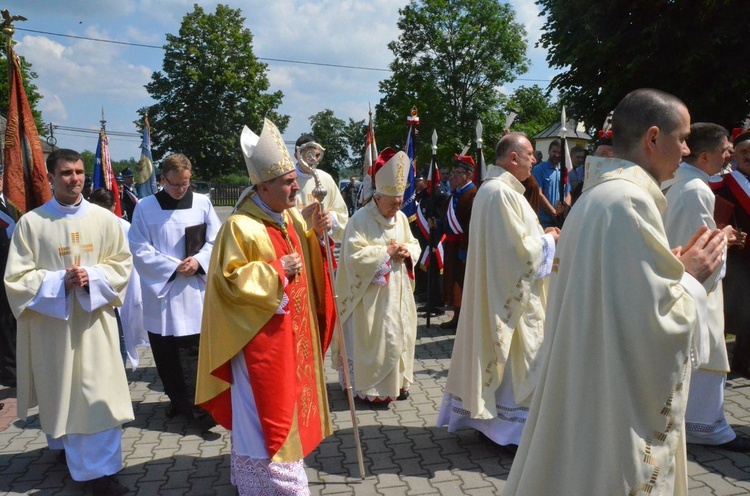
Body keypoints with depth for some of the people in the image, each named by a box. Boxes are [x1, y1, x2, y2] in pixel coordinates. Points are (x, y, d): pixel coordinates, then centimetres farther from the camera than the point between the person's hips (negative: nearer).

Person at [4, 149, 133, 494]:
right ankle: (69, 449, 33)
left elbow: (122, 263, 4)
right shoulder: (30, 223, -5)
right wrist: (60, 280, -18)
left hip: (94, 320, 1)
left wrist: (92, 277, -14)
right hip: (51, 321, 0)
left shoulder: (104, 219, 0)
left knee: (101, 396, 0)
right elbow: (16, 278, -4)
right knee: (61, 394, 11)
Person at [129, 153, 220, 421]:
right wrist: (174, 267, -12)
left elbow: (216, 241, 4)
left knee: (200, 349, -1)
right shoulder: (145, 207, 0)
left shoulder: (202, 203, 4)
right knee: (166, 353, 6)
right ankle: (179, 401, 19)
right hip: (161, 291, 0)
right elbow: (139, 250, -4)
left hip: (197, 291, 0)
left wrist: (198, 261, -14)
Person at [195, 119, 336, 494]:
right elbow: (230, 280, -20)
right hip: (262, 336, -8)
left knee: (289, 399, 20)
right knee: (266, 405, 1)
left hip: (293, 331, 9)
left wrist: (315, 234, -4)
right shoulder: (240, 226, -20)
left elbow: (307, 260, 15)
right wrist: (276, 271, -22)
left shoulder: (291, 217, 5)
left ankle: (280, 466, 38)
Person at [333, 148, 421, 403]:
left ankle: (397, 381, 27)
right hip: (372, 294, -6)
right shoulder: (360, 220, -13)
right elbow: (355, 255, -19)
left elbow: (414, 244, 15)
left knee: (400, 334, 11)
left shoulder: (401, 218, 7)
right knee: (374, 339, -4)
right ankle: (371, 388, 9)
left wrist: (407, 252, -8)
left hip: (398, 291, 7)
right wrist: (387, 252, -19)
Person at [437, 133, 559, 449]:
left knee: (491, 350, 16)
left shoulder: (489, 188, 13)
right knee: (515, 354, 0)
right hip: (511, 291, -11)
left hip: (492, 289, 11)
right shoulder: (503, 192, -21)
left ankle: (484, 415, 26)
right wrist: (547, 240, -6)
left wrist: (539, 235, 11)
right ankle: (510, 422, 11)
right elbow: (519, 247, -23)